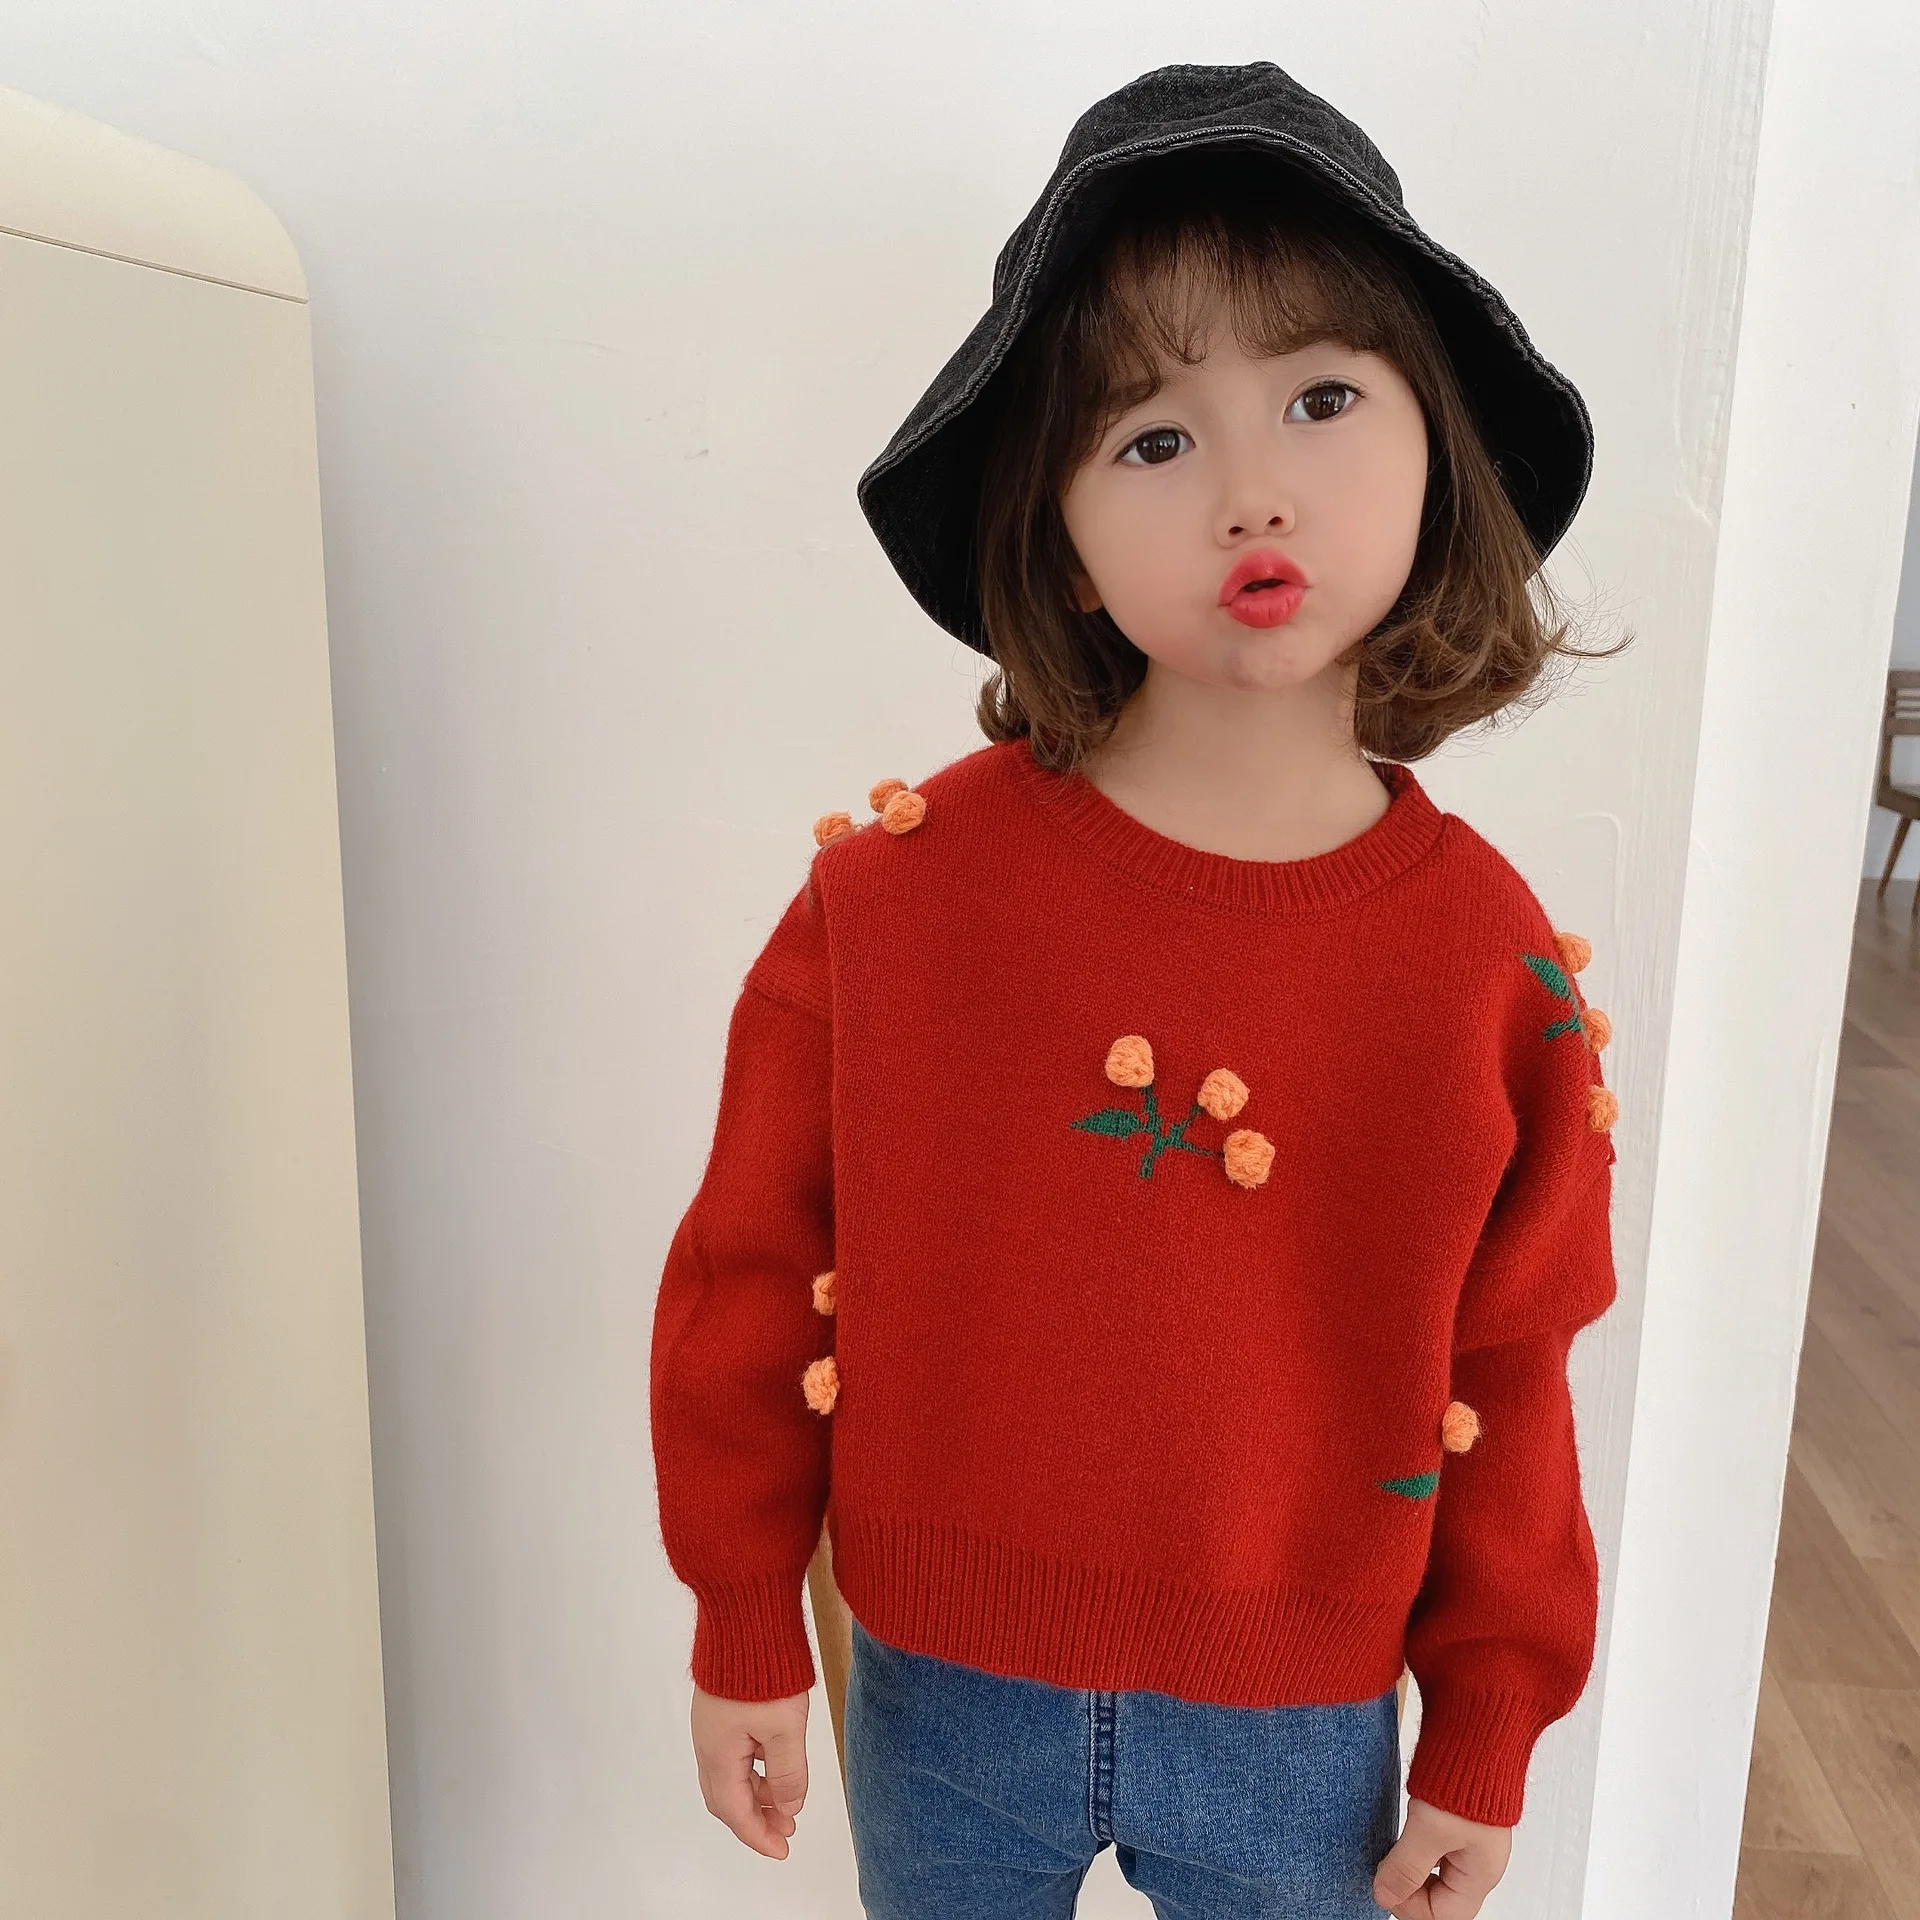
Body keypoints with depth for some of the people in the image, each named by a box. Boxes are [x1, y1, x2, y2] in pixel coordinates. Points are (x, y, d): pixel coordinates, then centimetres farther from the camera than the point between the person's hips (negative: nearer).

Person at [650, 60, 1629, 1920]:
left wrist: (1485, 1735, 5)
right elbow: (750, 1275, -7)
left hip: (1297, 1740, 1)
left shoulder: (1495, 961, -13)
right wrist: (744, 1633, 1)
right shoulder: (892, 885, -16)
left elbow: (1508, 1376, -3)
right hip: (944, 1699, 0)